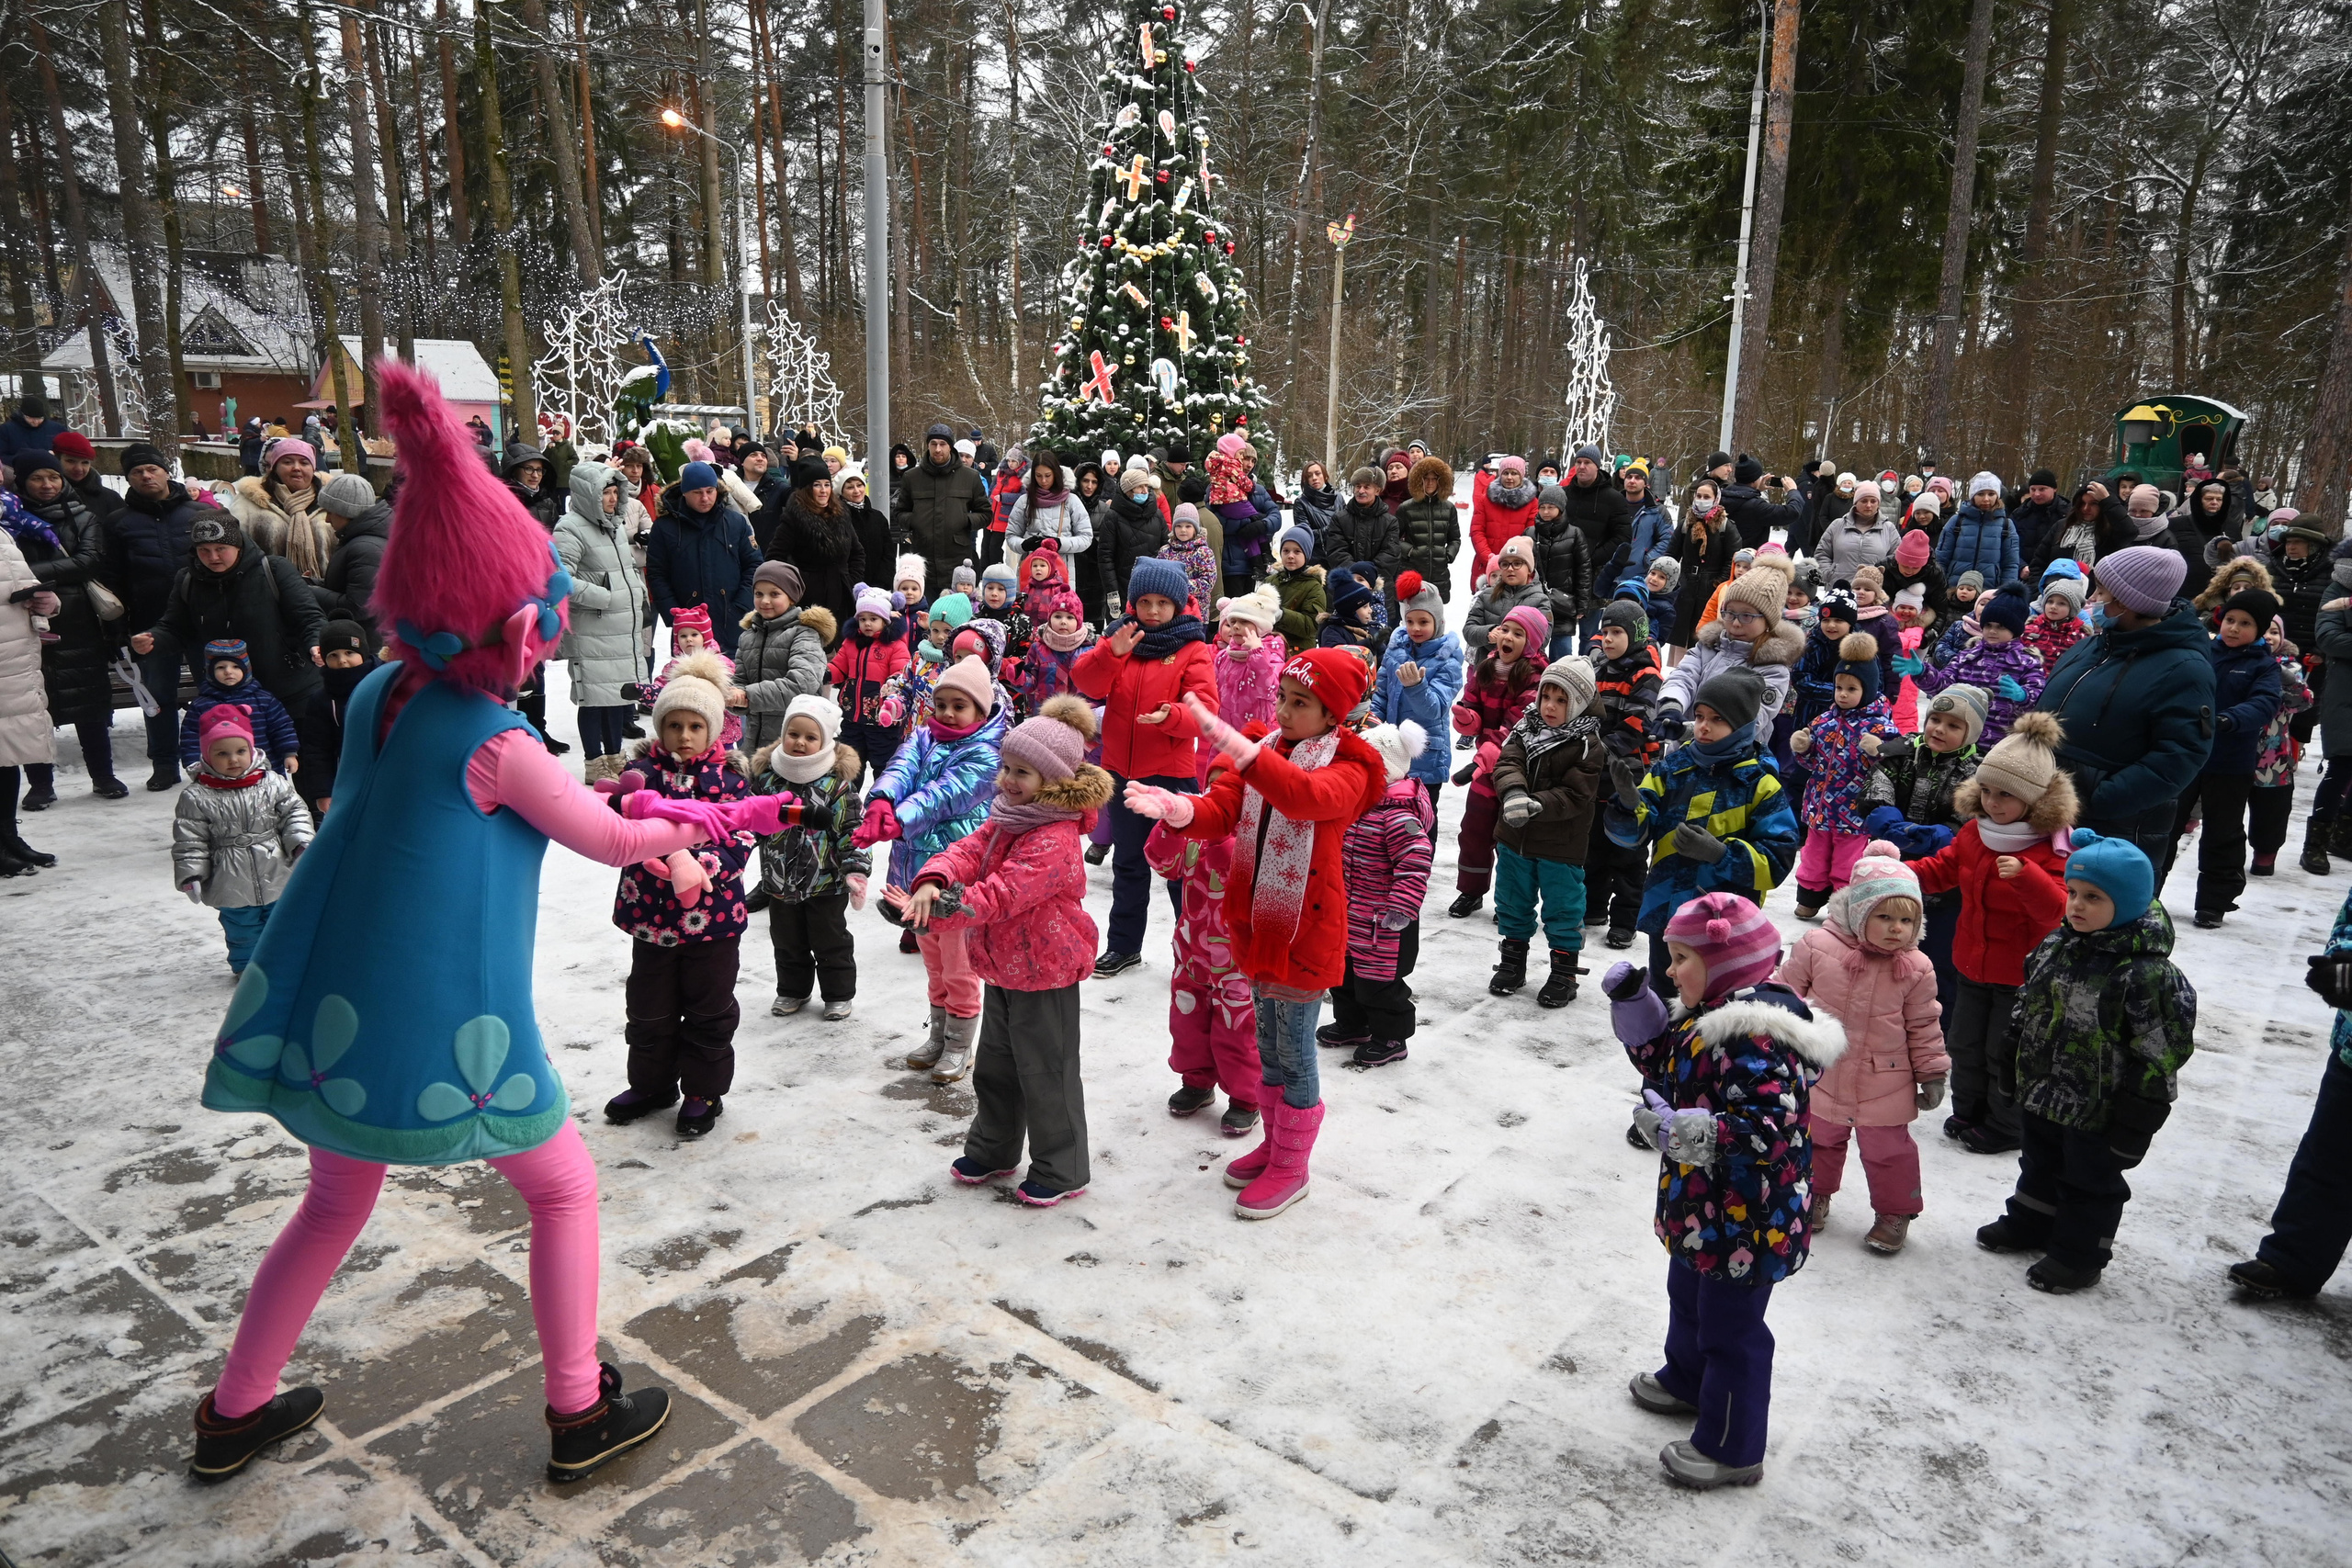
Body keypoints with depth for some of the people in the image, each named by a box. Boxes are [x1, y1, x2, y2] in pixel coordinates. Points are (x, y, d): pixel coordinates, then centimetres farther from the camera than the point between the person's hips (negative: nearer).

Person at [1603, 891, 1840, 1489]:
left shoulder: (1756, 1036, -30)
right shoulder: (1711, 1015, 2)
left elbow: (1769, 1133, -34)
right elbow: (1665, 1066, 16)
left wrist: (1680, 1131, -38)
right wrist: (1635, 1006, 4)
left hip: (1744, 1221, -10)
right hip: (1703, 1212, 10)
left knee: (1730, 1328, 7)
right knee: (1688, 1298, 30)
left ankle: (1732, 1449, 25)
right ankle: (1687, 1382, 54)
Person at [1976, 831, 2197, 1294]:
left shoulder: (2147, 973, -24)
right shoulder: (2056, 945, -2)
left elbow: (2158, 1053, -20)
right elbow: (2027, 1008, 11)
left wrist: (2136, 1119, -16)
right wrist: (2013, 1066, 16)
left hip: (2097, 1108, -7)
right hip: (2042, 1093, 7)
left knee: (2091, 1179, 13)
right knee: (2040, 1164, 25)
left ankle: (2079, 1252, 29)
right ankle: (2030, 1223, 45)